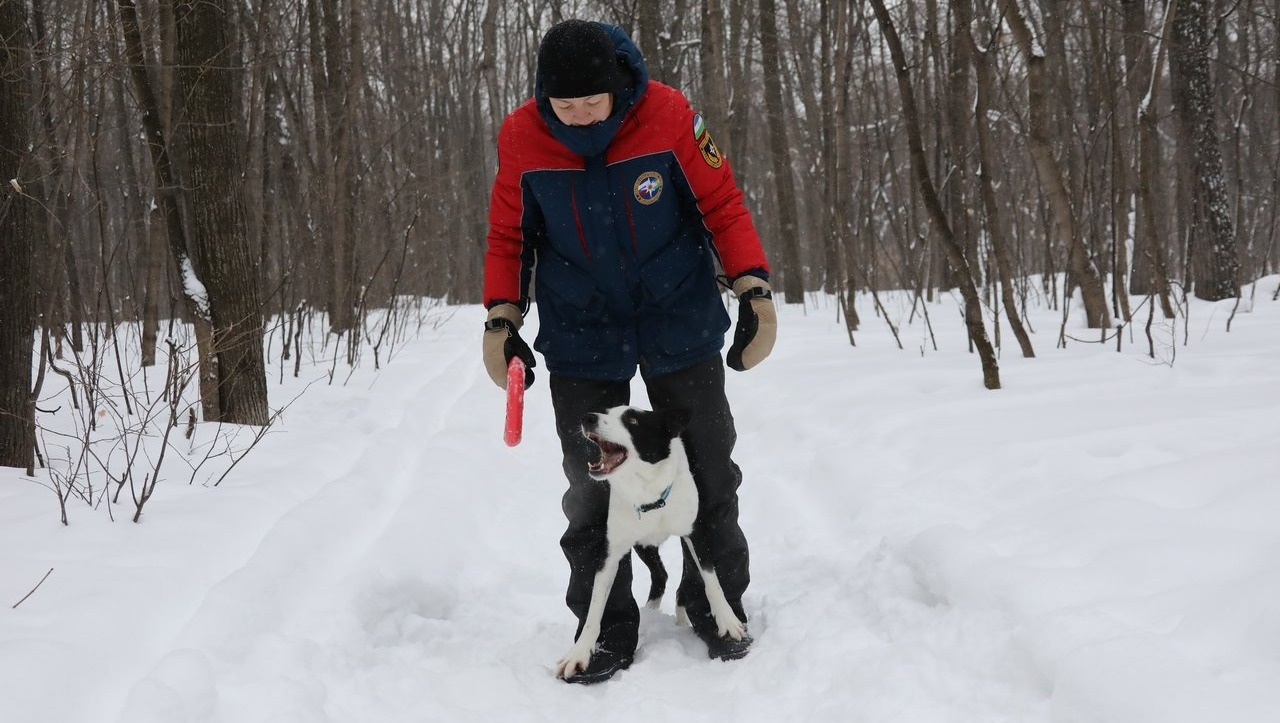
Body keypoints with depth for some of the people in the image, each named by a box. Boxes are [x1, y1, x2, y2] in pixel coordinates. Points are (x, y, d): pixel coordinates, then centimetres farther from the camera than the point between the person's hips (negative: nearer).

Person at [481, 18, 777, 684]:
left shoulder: (669, 115, -17)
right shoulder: (521, 136, -12)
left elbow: (721, 205, -7)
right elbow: (509, 235, 1)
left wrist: (754, 290, -13)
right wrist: (502, 319, -7)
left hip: (680, 324, 0)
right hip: (581, 337, 1)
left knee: (708, 473, 8)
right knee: (590, 488, 2)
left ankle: (717, 606, 26)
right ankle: (606, 627, 17)